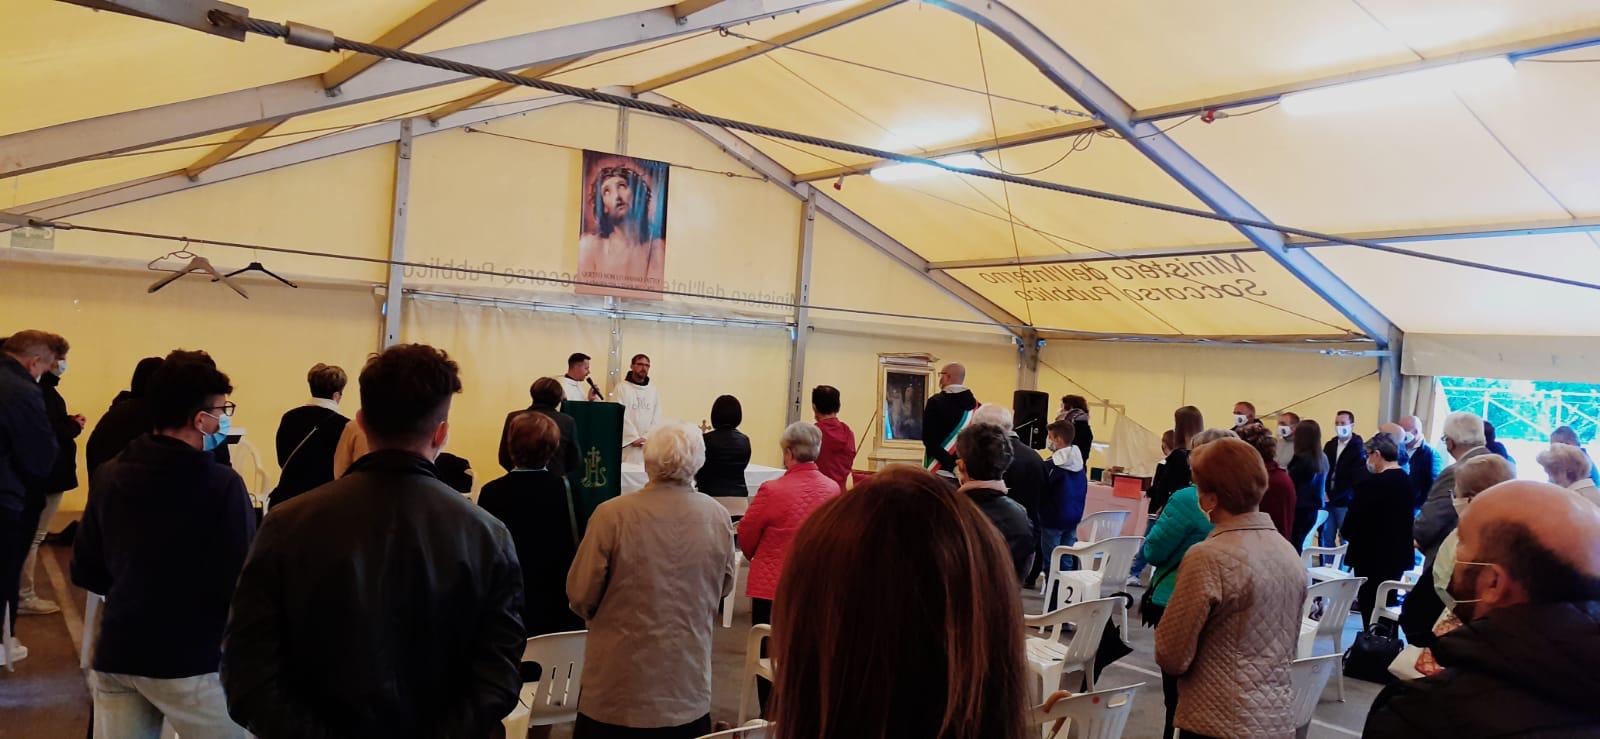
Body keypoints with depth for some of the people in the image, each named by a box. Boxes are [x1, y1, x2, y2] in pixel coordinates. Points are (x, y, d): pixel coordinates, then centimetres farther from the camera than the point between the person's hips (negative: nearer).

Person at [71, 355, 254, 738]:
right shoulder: (222, 483, -15)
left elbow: (85, 573, 11)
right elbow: (243, 581, -17)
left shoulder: (108, 475, 4)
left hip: (115, 654, 6)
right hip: (192, 659, -5)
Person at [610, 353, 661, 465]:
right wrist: (634, 438, -11)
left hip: (648, 445, 3)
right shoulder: (621, 388, 1)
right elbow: (620, 417, -6)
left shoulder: (654, 391, 11)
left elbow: (657, 419, 6)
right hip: (627, 442, -3)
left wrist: (646, 438, -8)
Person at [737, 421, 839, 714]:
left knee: (769, 654, 12)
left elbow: (746, 536, -7)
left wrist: (757, 557, 15)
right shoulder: (833, 489, -8)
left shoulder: (772, 490, -21)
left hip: (772, 586, -4)